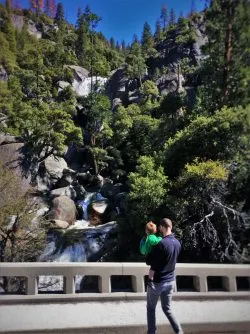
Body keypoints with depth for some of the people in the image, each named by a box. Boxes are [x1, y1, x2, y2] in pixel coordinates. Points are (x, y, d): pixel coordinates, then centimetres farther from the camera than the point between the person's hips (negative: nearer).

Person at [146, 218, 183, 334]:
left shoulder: (161, 243, -24)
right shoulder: (177, 243, 0)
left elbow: (148, 261, -16)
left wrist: (149, 256, 3)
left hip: (157, 281, -6)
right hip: (170, 281, 6)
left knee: (151, 309, 12)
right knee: (167, 309, 18)